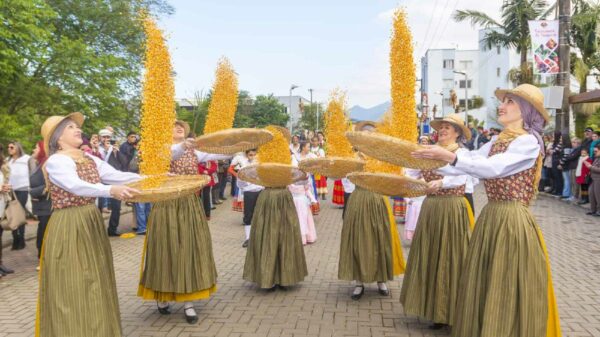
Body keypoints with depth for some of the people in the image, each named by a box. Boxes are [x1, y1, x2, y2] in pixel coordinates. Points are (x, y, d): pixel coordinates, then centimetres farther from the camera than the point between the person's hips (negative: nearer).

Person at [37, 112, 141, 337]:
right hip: (67, 228, -7)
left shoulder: (90, 160, 11)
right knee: (73, 287, -2)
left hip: (91, 224, 8)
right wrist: (110, 190, -46)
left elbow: (119, 176, 3)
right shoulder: (55, 161, -13)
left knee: (95, 282, 14)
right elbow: (76, 186, -30)